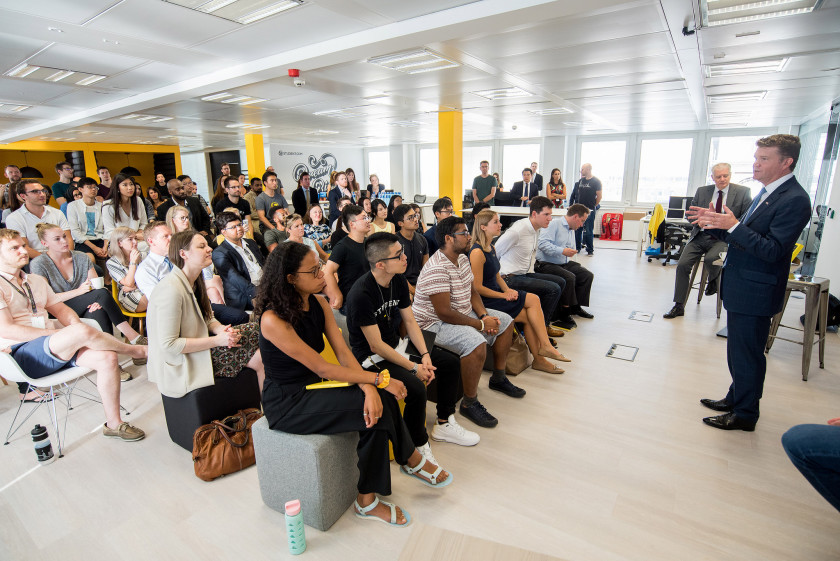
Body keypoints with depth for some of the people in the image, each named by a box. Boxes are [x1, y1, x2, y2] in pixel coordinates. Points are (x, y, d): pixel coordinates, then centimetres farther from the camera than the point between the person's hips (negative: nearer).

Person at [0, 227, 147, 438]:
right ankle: (137, 350, -7)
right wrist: (56, 333, -16)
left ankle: (113, 423, -6)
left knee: (107, 358, -19)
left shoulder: (36, 280, 20)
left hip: (55, 348, 7)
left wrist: (74, 323, -5)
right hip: (22, 355, -7)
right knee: (81, 332, -35)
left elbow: (59, 308, 18)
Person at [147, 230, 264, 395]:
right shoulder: (172, 290, -25)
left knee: (254, 330, -1)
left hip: (197, 345, 9)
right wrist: (217, 340, -24)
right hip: (182, 363, -9)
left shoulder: (194, 282, 5)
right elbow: (168, 344, -26)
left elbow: (208, 318, 12)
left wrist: (222, 329, -11)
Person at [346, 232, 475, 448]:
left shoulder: (399, 281, -3)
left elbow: (410, 321, 4)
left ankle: (444, 424, 20)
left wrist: (425, 355, -7)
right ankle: (419, 448, -3)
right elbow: (376, 345, -23)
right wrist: (414, 367, -19)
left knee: (451, 362, 5)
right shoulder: (361, 294, -27)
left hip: (397, 346, 9)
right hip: (372, 358, -8)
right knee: (416, 388, -30)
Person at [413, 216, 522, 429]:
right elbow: (444, 313, -29)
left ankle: (498, 378, 25)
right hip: (435, 323, -10)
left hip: (464, 313, 10)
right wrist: (481, 324, -22)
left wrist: (484, 315, -7)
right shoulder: (437, 269, -27)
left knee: (505, 321, 12)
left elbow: (472, 292, 12)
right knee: (477, 343, -34)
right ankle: (469, 403, -13)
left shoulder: (462, 258, 4)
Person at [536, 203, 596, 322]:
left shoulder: (572, 230, 20)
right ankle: (565, 311, -14)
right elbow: (542, 244, -25)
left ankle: (576, 307, 8)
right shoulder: (554, 224, -11)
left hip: (564, 263, 9)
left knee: (588, 275, -2)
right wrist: (562, 251, -28)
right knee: (569, 277, -30)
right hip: (546, 264, -9)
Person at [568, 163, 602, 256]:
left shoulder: (596, 181, -4)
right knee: (578, 230, 8)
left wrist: (593, 206, 2)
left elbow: (599, 196, -3)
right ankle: (578, 248, 19)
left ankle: (590, 250, 8)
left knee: (589, 231, -3)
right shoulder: (581, 180, 12)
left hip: (590, 210, -5)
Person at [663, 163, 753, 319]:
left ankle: (713, 280, 6)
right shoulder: (702, 191, 10)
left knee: (710, 259, -33)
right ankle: (679, 306, -3)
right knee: (682, 265, -13)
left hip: (723, 239, -3)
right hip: (700, 236, 3)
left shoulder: (742, 192, 2)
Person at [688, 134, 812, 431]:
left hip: (755, 292, -9)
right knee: (738, 350, 22)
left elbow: (773, 250, -24)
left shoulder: (794, 200, -17)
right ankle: (736, 398, 39)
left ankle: (745, 414, 20)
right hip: (740, 287, 10)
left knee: (747, 355, 4)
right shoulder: (766, 192, 12)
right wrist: (715, 222, 1)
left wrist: (733, 226, -28)